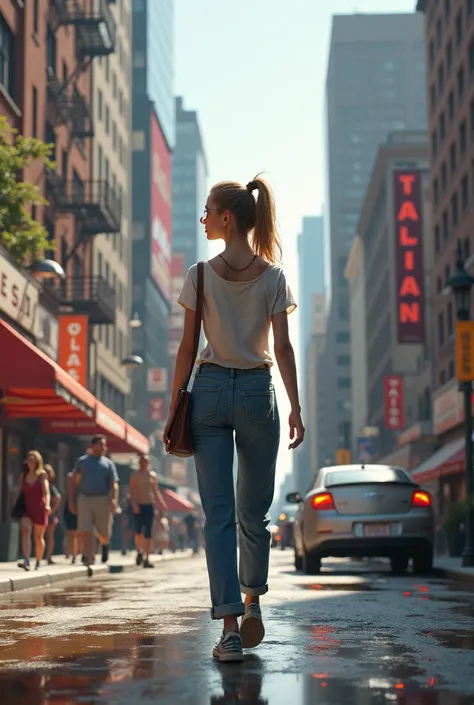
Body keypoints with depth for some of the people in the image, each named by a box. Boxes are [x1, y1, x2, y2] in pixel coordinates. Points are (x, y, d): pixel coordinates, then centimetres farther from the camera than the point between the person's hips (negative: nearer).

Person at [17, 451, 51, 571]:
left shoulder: (42, 474, -2)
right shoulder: (23, 475, 8)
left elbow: (46, 490, -13)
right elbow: (20, 492, 10)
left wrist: (47, 504, -30)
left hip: (39, 508, -1)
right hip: (26, 507, 1)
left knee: (38, 537, 8)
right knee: (25, 530, -22)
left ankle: (38, 562, 24)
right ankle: (26, 561, -31)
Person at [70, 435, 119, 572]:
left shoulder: (108, 463, 7)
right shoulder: (82, 461, 10)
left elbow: (114, 484, -1)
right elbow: (75, 481, 12)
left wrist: (114, 499, -17)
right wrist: (72, 502, 8)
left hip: (102, 499, 0)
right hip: (84, 499, 0)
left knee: (104, 533, 7)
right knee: (86, 532, -6)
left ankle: (104, 545, 41)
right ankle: (89, 561, -3)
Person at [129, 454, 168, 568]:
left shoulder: (153, 475, 11)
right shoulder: (135, 475, 3)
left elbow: (156, 491, 16)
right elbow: (132, 491, -3)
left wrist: (162, 503, 7)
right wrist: (134, 504, -16)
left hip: (149, 505, 2)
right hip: (138, 506, -2)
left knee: (148, 533, -2)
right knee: (138, 531, -5)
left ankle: (147, 558, -1)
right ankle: (139, 551, 21)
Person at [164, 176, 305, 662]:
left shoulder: (200, 275, -3)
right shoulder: (273, 276, 0)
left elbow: (187, 347, -2)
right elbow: (282, 347, -3)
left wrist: (174, 408, 4)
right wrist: (296, 407, 0)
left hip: (210, 389, -1)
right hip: (257, 390, 1)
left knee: (218, 513, -1)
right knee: (254, 511, 16)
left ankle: (230, 626, -7)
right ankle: (252, 601, 21)